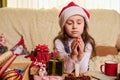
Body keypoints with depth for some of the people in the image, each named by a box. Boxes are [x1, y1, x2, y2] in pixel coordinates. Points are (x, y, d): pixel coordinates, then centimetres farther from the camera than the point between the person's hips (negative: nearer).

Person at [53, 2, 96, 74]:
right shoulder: (59, 42, -16)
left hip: (81, 75, 1)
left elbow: (82, 71, -13)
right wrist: (73, 55, -30)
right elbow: (66, 70, -15)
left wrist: (81, 54, -28)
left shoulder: (88, 42, -12)